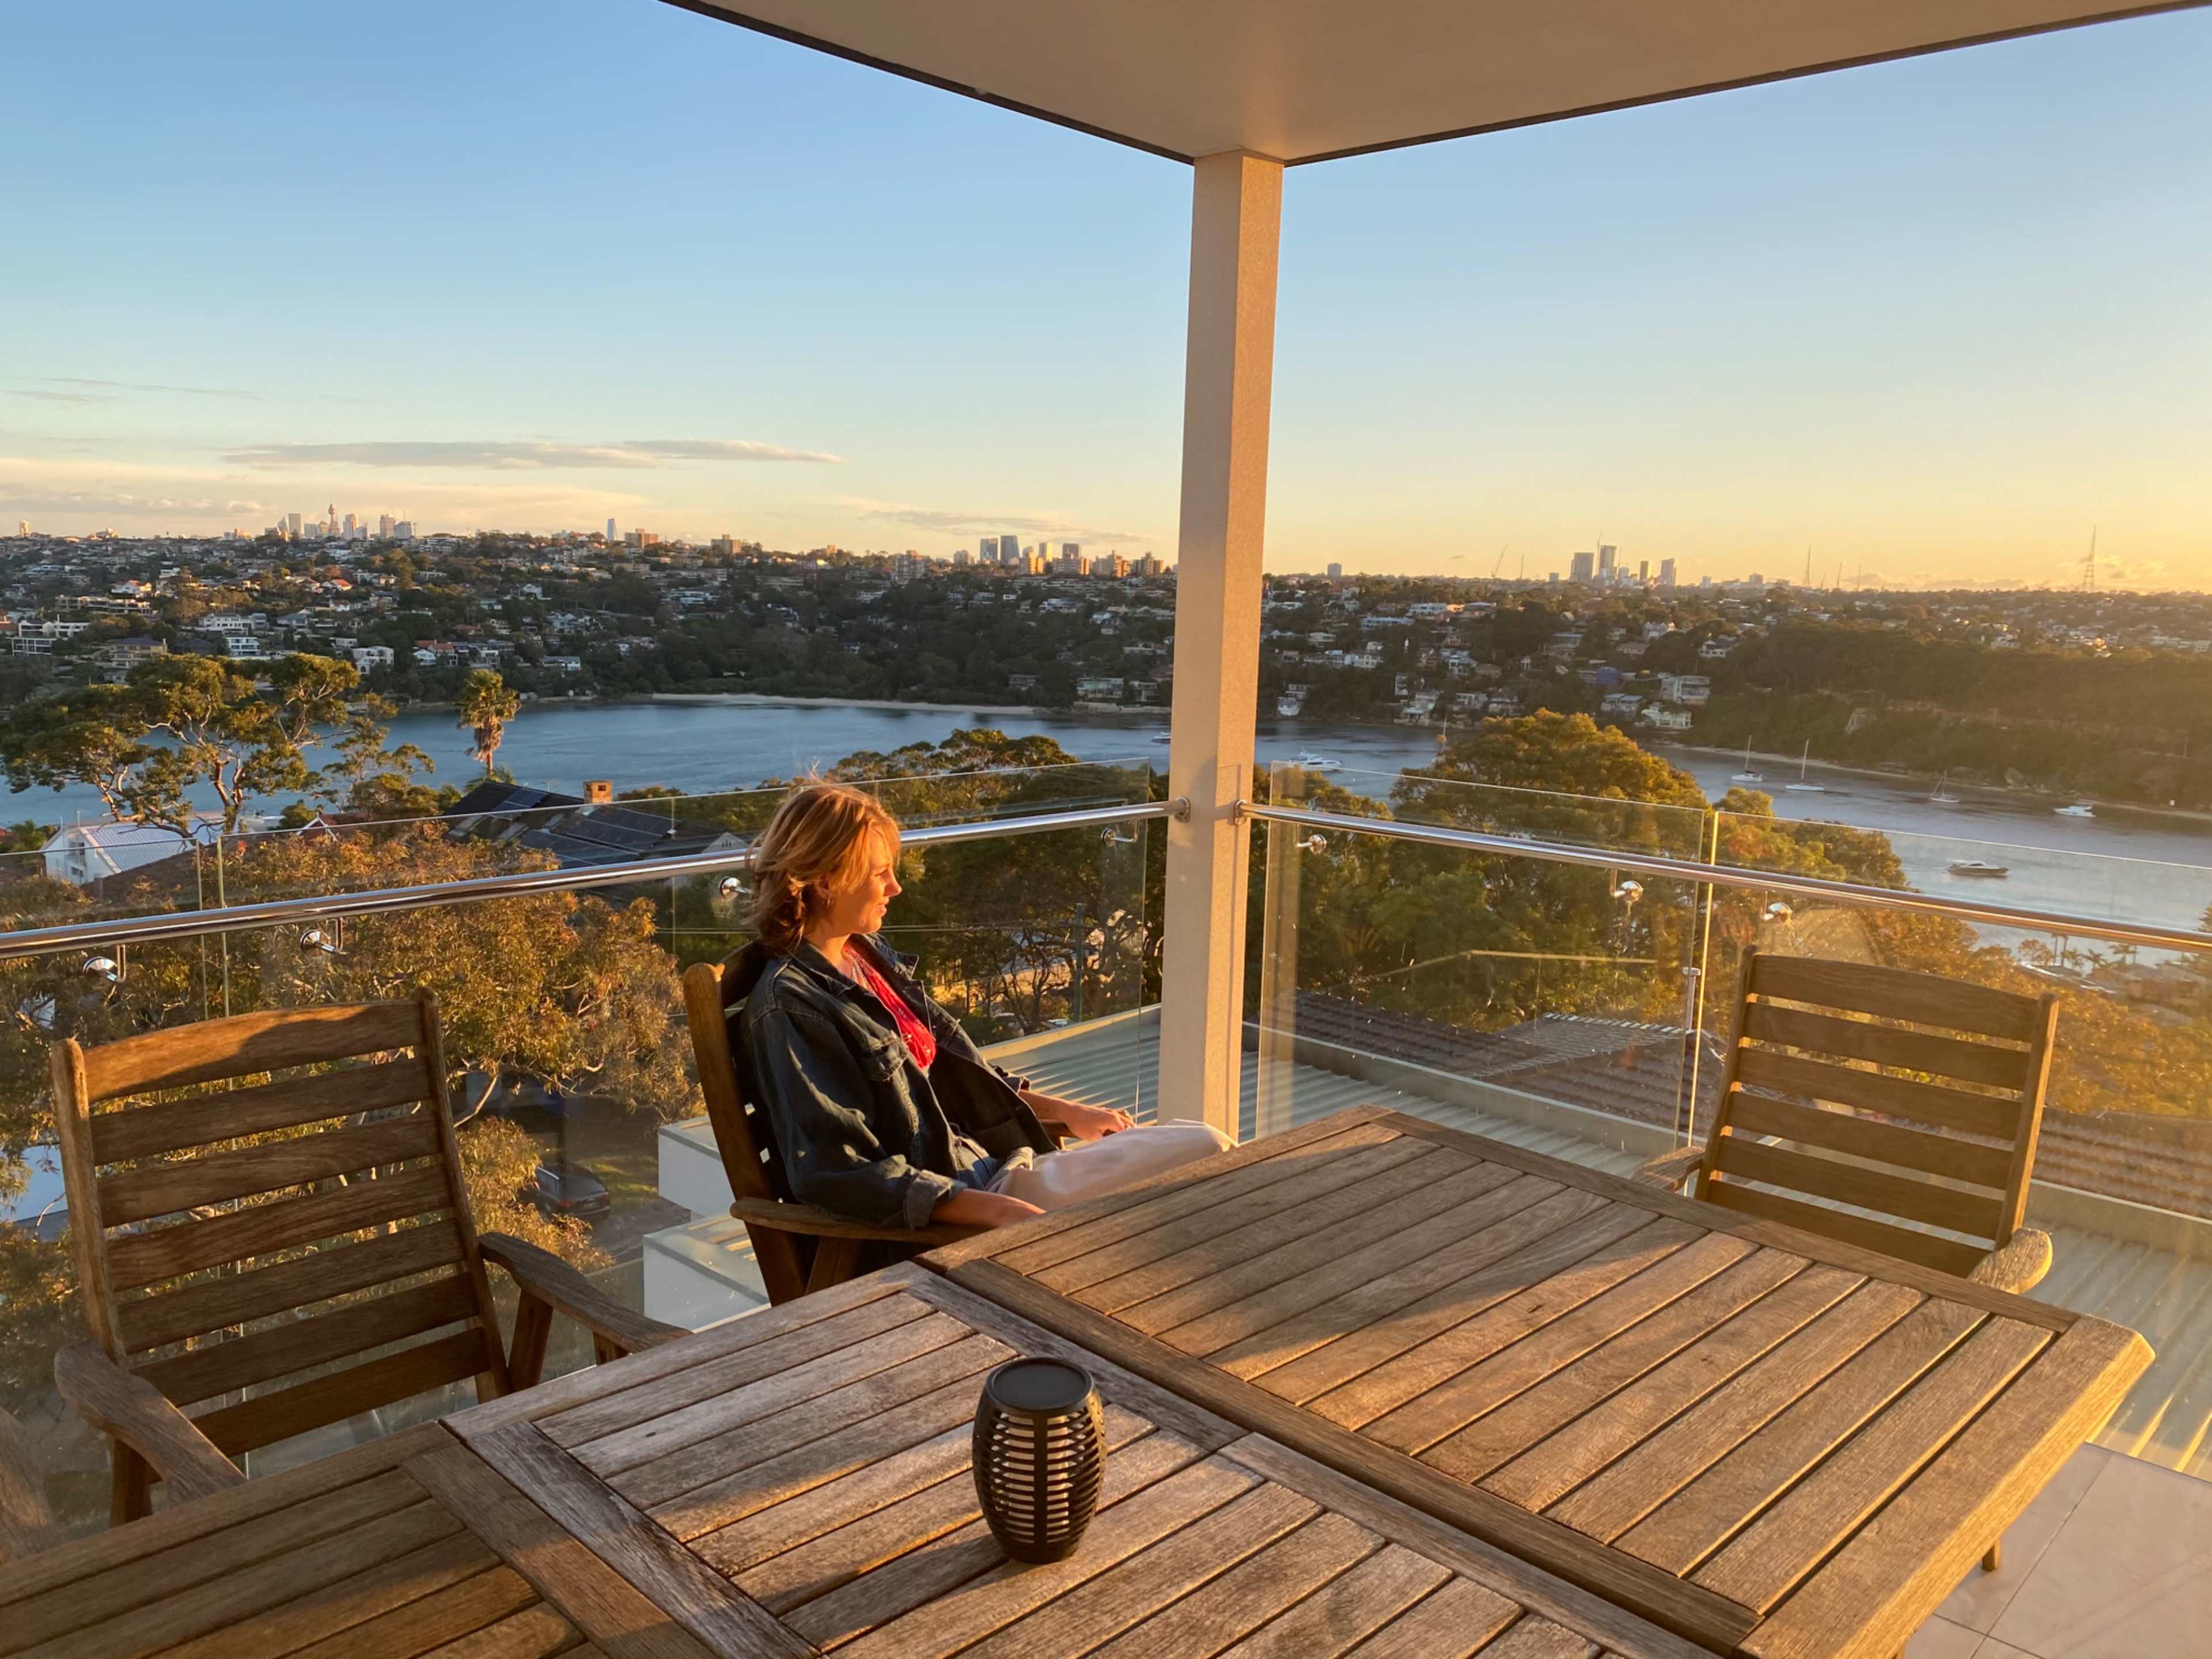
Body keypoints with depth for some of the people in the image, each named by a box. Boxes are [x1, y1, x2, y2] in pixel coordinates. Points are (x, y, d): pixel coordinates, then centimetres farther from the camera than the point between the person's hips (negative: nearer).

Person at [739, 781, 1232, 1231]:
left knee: (1206, 1145, 3)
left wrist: (1066, 1111, 11)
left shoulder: (870, 956, 11)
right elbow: (841, 1174, -23)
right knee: (1205, 1155, -10)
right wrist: (1000, 1212, -27)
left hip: (984, 1163, 9)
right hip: (949, 1207, -9)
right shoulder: (788, 1005, -17)